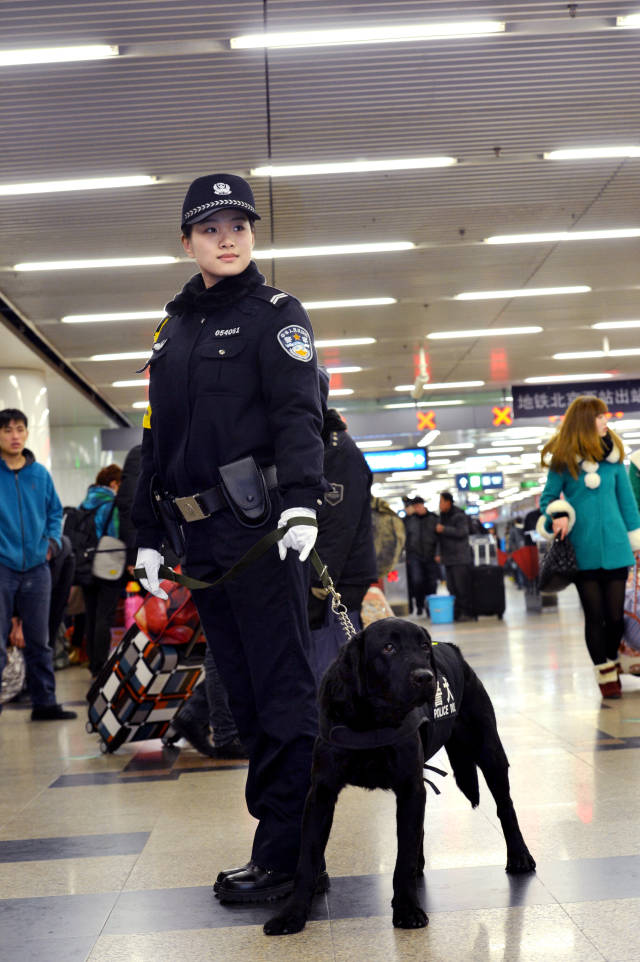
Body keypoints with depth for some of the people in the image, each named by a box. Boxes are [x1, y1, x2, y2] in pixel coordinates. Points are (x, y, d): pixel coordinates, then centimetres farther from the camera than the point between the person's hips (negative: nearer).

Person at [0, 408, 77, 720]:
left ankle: (44, 702, 19)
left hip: (36, 567, 4)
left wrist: (53, 540, 3)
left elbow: (55, 511, 17)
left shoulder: (40, 474, 7)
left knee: (39, 641, 11)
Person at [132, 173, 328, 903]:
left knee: (282, 689, -4)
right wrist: (149, 532, 16)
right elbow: (157, 438, 21)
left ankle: (287, 855, 1)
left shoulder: (274, 313, 1)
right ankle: (278, 831, 21)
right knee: (243, 692, 11)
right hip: (202, 539, 7)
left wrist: (301, 502, -26)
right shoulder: (173, 330, 19)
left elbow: (298, 412, -12)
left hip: (260, 528, -7)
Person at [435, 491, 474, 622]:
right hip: (448, 559, 8)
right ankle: (457, 612, 11)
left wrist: (444, 529, -16)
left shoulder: (459, 515, -8)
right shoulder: (443, 516, 17)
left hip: (460, 558, -8)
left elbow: (461, 532, -20)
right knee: (452, 588, 7)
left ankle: (467, 612, -6)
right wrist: (440, 553, 18)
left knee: (462, 587, -9)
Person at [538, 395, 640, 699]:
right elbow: (548, 498, 6)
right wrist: (557, 516, -15)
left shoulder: (613, 454, 4)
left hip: (614, 546, 2)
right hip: (583, 550, -2)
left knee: (616, 614, 4)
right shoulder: (563, 459, -3)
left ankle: (612, 662, 29)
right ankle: (605, 675, 18)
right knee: (594, 615, 5)